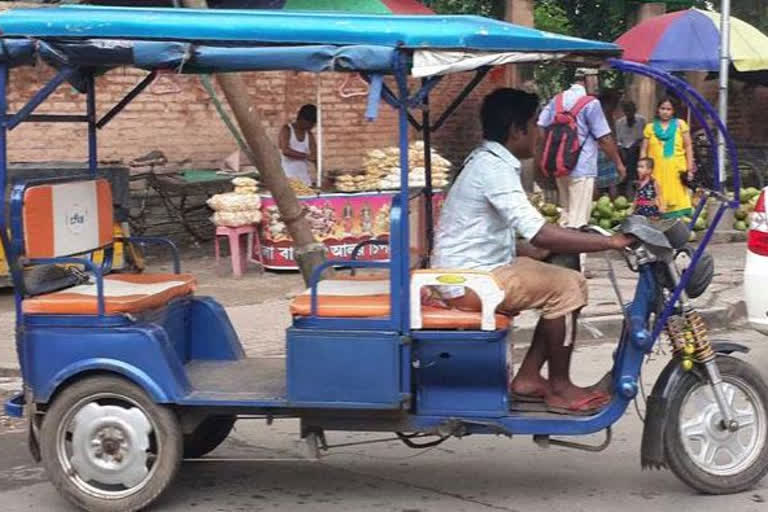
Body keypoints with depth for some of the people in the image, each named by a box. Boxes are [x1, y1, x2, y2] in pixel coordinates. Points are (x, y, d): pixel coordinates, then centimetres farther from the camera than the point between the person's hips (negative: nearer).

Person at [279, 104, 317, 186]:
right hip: (288, 176, -5)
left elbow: (315, 157, 5)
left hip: (305, 176, 5)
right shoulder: (287, 130, -4)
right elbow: (285, 151, -18)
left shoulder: (309, 135, 9)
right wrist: (306, 156, -21)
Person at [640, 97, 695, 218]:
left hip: (676, 170, -1)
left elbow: (688, 147, 6)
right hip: (657, 171, 1)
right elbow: (644, 151, 10)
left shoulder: (680, 124, 7)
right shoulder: (650, 127, 10)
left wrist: (690, 169, 1)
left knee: (678, 201, -5)